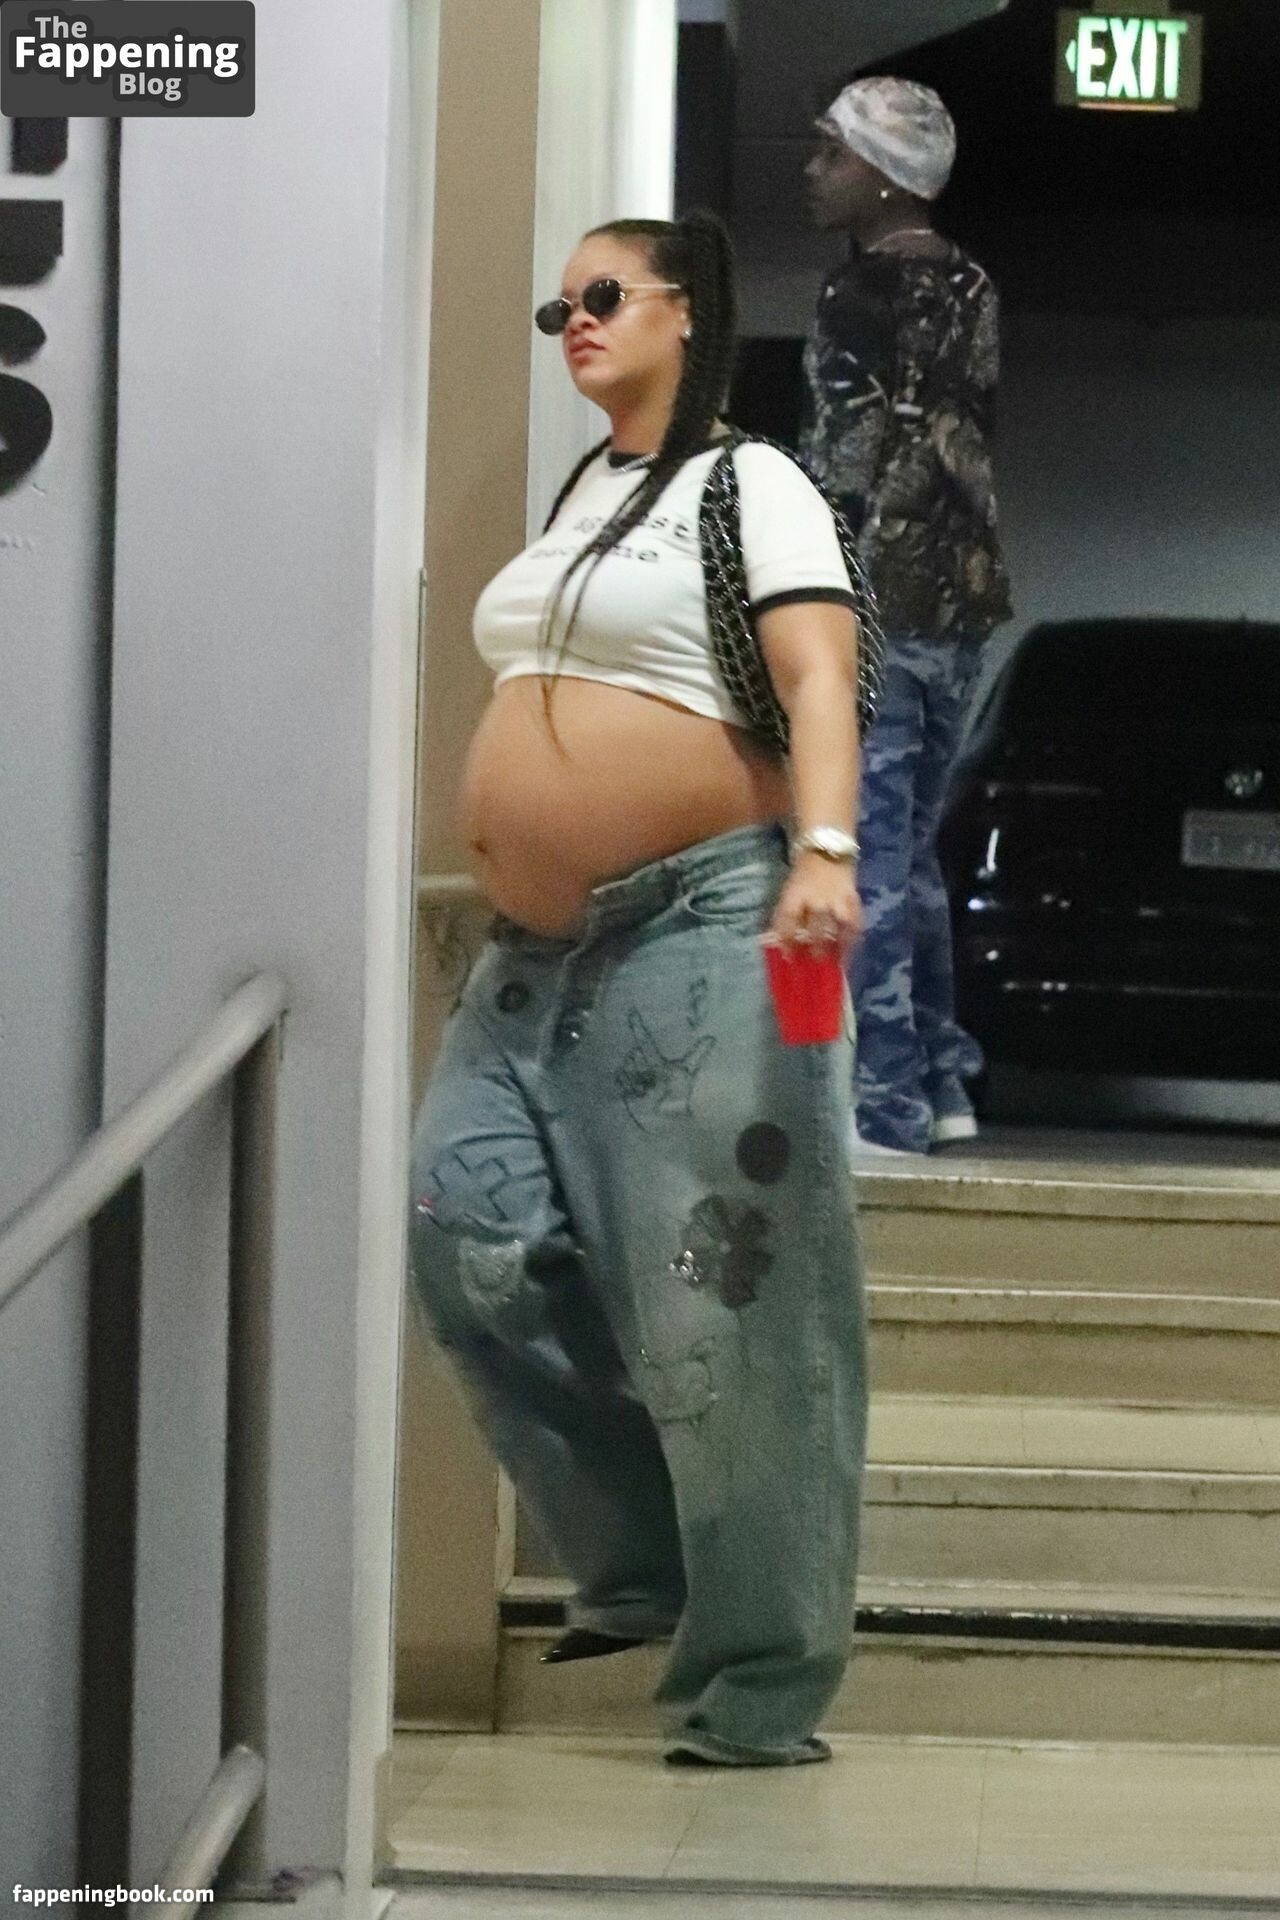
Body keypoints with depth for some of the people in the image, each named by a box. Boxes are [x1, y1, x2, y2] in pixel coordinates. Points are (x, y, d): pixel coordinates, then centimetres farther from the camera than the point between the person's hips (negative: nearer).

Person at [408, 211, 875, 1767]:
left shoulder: (750, 486, -3)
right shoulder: (581, 499, 20)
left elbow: (818, 678, -17)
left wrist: (823, 850, -32)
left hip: (698, 931, -8)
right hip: (539, 953, 8)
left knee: (721, 1300, -7)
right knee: (470, 1237, -2)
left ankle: (758, 1691, -3)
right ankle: (639, 1567, 12)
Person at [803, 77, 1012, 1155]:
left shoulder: (861, 294, -13)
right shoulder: (971, 291, 11)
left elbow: (848, 467, -17)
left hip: (876, 597, -8)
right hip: (963, 592, 8)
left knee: (864, 853, -3)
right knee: (914, 847, 17)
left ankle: (885, 1104, -3)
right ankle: (942, 1082, 20)